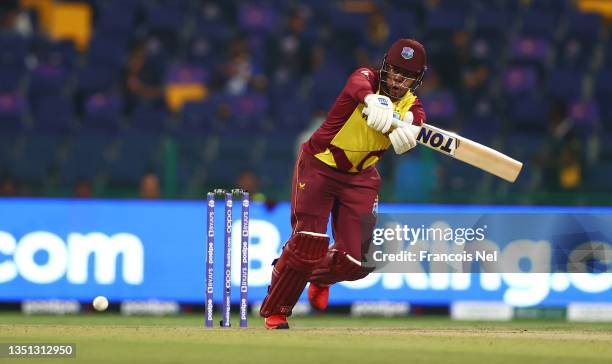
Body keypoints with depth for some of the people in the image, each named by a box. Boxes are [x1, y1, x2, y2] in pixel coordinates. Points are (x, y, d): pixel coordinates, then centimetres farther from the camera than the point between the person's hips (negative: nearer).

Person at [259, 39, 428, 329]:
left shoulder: (411, 106, -4)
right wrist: (373, 100, -66)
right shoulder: (367, 77, -16)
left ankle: (320, 278, 34)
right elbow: (358, 84, -42)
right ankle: (274, 312, 1)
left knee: (354, 261, -3)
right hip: (319, 166, -4)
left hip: (361, 177, 4)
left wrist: (405, 129, -53)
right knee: (307, 242, -18)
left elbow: (417, 123, -28)